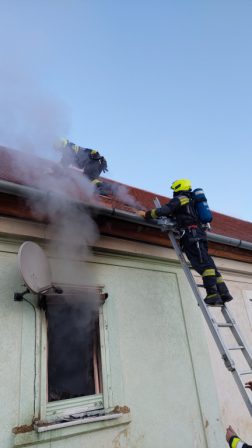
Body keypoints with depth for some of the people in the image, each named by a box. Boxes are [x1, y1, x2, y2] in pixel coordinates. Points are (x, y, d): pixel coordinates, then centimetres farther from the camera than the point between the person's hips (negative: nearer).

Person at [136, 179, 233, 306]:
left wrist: (146, 214, 1)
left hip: (190, 233, -9)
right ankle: (223, 293, -3)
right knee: (206, 262, 3)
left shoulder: (179, 199, 5)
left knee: (202, 263, -19)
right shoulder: (190, 201, 33)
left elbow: (164, 211, -7)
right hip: (199, 233, 9)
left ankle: (213, 294, -28)